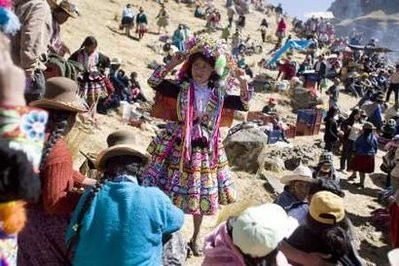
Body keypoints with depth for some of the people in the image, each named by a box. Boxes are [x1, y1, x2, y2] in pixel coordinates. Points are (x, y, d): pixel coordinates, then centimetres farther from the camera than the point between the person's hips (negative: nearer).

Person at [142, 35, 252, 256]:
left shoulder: (218, 94, 1)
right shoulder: (182, 89, -6)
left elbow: (245, 103, 5)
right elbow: (153, 82, -12)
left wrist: (242, 81, -9)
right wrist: (172, 64, -17)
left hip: (205, 148, 3)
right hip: (179, 146, -2)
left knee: (202, 195, 13)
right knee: (170, 193, 3)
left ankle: (195, 238, 33)